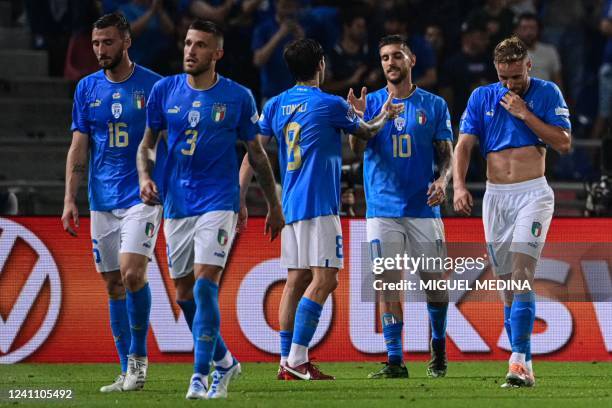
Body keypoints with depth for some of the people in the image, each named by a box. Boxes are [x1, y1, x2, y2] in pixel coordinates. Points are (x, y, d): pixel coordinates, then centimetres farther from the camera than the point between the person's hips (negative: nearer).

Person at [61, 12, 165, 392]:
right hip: (102, 200, 4)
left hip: (143, 196, -4)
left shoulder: (154, 86, -2)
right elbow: (79, 148, 9)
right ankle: (128, 372, 10)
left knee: (131, 272, -20)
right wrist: (70, 199, 2)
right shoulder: (87, 88, 8)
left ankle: (139, 355, -3)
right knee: (114, 285, 5)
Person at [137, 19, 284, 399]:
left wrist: (274, 205, 11)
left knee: (205, 285, -18)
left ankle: (201, 376, -15)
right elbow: (148, 143, 14)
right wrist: (145, 176, -6)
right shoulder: (165, 91, 3)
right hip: (177, 206, 4)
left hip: (218, 203, -4)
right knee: (185, 295, 9)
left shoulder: (238, 97, -3)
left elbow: (256, 153, 7)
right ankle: (224, 362, 28)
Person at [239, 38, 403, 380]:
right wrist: (385, 117, 31)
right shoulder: (330, 105, -6)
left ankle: (288, 363, 7)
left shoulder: (275, 106, 10)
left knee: (297, 280, 9)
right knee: (323, 279, -9)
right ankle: (297, 359, -18)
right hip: (319, 205, -7)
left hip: (290, 205, 7)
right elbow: (366, 132, 11)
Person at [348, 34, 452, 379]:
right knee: (388, 282, -5)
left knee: (435, 283, 2)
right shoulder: (372, 103, 6)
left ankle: (439, 348, 25)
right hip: (383, 208, 0)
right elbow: (358, 150, -5)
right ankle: (395, 361, -3)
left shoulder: (434, 105, 6)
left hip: (424, 208, 0)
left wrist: (443, 181, -13)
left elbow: (447, 154, 7)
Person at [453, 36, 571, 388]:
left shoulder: (547, 93, 1)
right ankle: (523, 367, 7)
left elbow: (564, 143, -6)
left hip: (533, 194, -4)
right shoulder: (481, 98, 8)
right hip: (496, 197, 4)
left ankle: (520, 360, -26)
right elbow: (464, 145, 2)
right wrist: (459, 185, -14)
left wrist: (524, 113, -12)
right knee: (507, 285, 3)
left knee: (522, 275, -19)